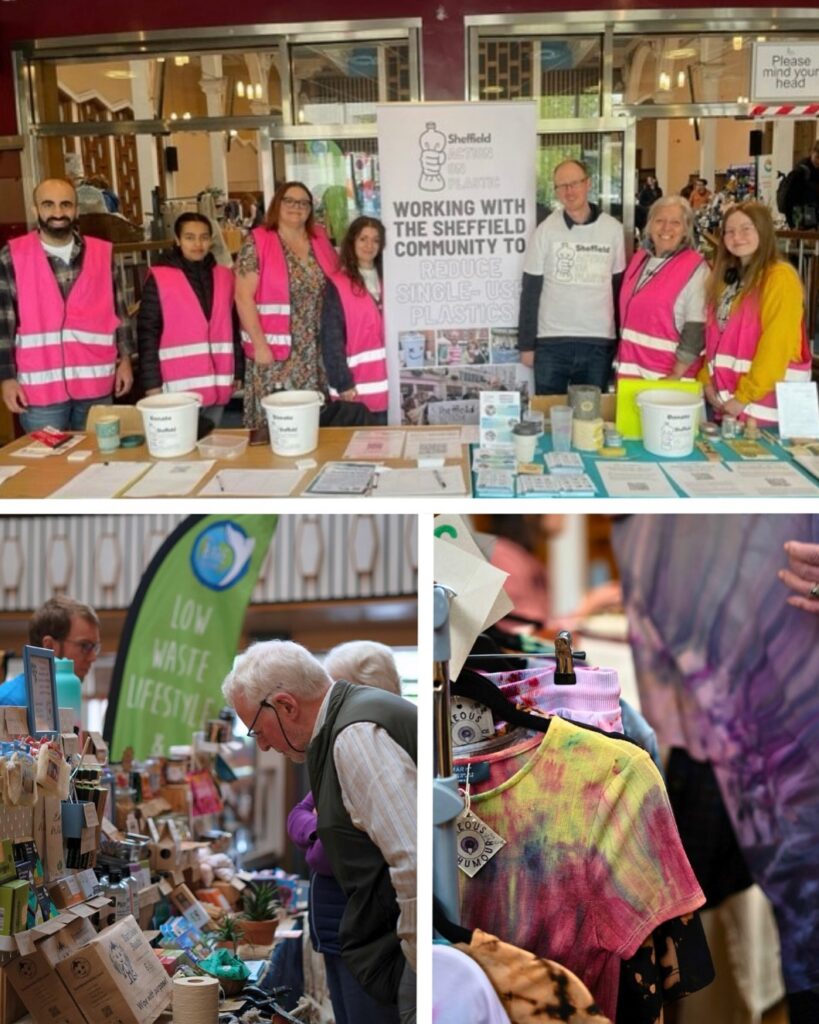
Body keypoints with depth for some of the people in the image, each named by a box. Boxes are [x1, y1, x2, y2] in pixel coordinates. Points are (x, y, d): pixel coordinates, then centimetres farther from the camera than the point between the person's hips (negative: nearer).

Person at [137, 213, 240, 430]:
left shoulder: (224, 276, 10)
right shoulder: (159, 278, -2)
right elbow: (148, 333, -4)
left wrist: (238, 373, 14)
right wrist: (152, 383, -8)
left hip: (217, 384, 4)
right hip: (179, 387, -4)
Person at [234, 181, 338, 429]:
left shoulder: (320, 239, 9)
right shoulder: (257, 243, -6)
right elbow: (244, 297, -10)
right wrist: (259, 344, -14)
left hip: (318, 349, 5)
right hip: (275, 349, -4)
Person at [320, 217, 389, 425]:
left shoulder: (386, 282, 14)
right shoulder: (338, 285, -5)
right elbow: (331, 339, -9)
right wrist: (343, 382, -15)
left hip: (384, 385, 5)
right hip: (355, 388, -5)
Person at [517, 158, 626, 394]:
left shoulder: (613, 229, 3)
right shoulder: (545, 231, -1)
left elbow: (620, 287, 9)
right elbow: (530, 291, 1)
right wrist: (526, 344, -2)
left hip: (599, 342, 1)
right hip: (551, 341, -1)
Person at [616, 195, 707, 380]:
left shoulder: (695, 268, -9)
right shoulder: (639, 259, 10)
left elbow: (696, 330, -14)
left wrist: (676, 376, -17)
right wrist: (623, 361, 15)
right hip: (631, 371, 6)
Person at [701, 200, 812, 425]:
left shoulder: (780, 277, -11)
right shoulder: (727, 278, 15)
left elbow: (777, 346, -17)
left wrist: (745, 396, -17)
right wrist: (707, 380, 2)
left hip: (763, 404, -7)